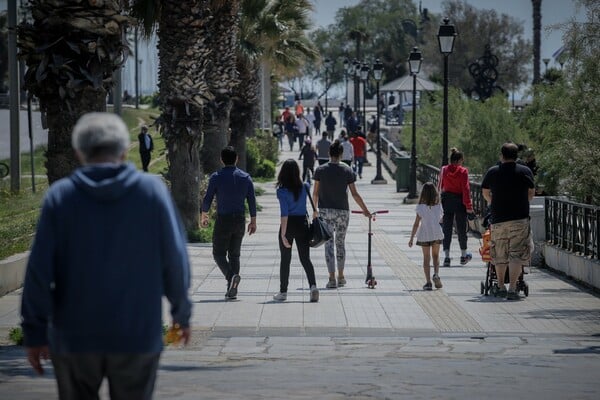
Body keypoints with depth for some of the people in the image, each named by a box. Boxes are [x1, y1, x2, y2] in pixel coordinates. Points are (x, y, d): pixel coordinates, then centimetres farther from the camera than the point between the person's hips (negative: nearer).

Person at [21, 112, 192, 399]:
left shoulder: (60, 195, -3)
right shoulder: (153, 191, -3)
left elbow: (39, 270, -5)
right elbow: (175, 261, -1)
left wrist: (35, 331, 2)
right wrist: (181, 312, 13)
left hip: (73, 335, 0)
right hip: (138, 336, 0)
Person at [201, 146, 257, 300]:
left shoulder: (216, 177, -7)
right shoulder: (246, 177, 4)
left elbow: (207, 199, -6)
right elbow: (252, 201, 4)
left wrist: (204, 216, 9)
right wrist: (253, 221, 11)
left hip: (223, 220, -4)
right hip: (240, 219, 4)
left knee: (219, 253, 4)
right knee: (234, 254, 11)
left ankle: (231, 275, -24)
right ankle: (232, 291, 7)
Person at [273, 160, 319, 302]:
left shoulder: (282, 191, -14)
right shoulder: (304, 187, -1)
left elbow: (284, 214, -19)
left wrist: (283, 234, -19)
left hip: (289, 225, -3)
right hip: (302, 224, 3)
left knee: (285, 259, 10)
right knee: (305, 259, 4)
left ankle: (283, 292, 15)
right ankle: (313, 286, -17)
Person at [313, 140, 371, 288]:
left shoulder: (320, 170, -4)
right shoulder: (347, 171, -4)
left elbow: (315, 192, 1)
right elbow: (354, 194, -1)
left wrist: (315, 209, 16)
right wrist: (365, 210, 10)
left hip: (325, 211, -1)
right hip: (342, 211, 1)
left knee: (329, 244, 1)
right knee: (340, 243, 14)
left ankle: (332, 279, -6)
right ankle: (341, 277, 22)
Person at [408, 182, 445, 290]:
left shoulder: (421, 207, -13)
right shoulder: (438, 206, -6)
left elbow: (416, 224, -11)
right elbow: (442, 219, 8)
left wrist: (411, 238, -5)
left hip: (424, 235, -2)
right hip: (437, 234, 2)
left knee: (426, 258, 7)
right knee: (435, 256, 19)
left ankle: (428, 282, 2)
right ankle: (436, 274, -5)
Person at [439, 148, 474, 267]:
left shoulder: (444, 170, 0)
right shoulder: (463, 171, -11)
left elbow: (440, 187, 6)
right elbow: (466, 189, -11)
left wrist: (439, 202, 17)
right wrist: (468, 205, -8)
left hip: (446, 202, 3)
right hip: (459, 202, -3)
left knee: (447, 230, 5)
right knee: (461, 229, 11)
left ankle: (446, 257, -2)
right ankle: (463, 256, 22)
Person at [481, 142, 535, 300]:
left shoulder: (492, 172, 4)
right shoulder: (525, 171, 1)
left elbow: (485, 192, 18)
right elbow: (531, 192, 14)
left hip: (498, 219, 2)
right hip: (520, 218, -2)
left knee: (500, 255, 14)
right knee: (517, 254, -3)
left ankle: (501, 287, 24)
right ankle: (512, 289, -12)